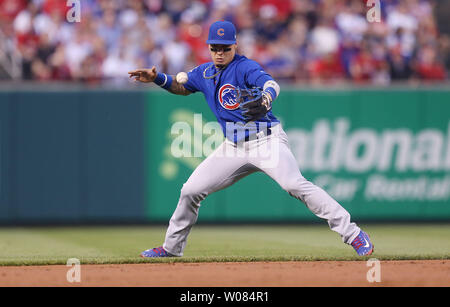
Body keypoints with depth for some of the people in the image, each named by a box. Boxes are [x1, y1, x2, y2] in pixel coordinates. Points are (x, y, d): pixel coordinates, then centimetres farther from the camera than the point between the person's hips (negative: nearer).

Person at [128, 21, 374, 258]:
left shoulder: (245, 67, -11)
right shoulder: (205, 72, 11)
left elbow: (271, 85, -30)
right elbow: (181, 87, 28)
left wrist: (264, 101, -54)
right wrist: (157, 78, 8)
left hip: (266, 141, -7)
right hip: (233, 147, 7)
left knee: (295, 184, -26)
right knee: (191, 191, 4)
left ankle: (352, 234, -25)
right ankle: (172, 247, 24)